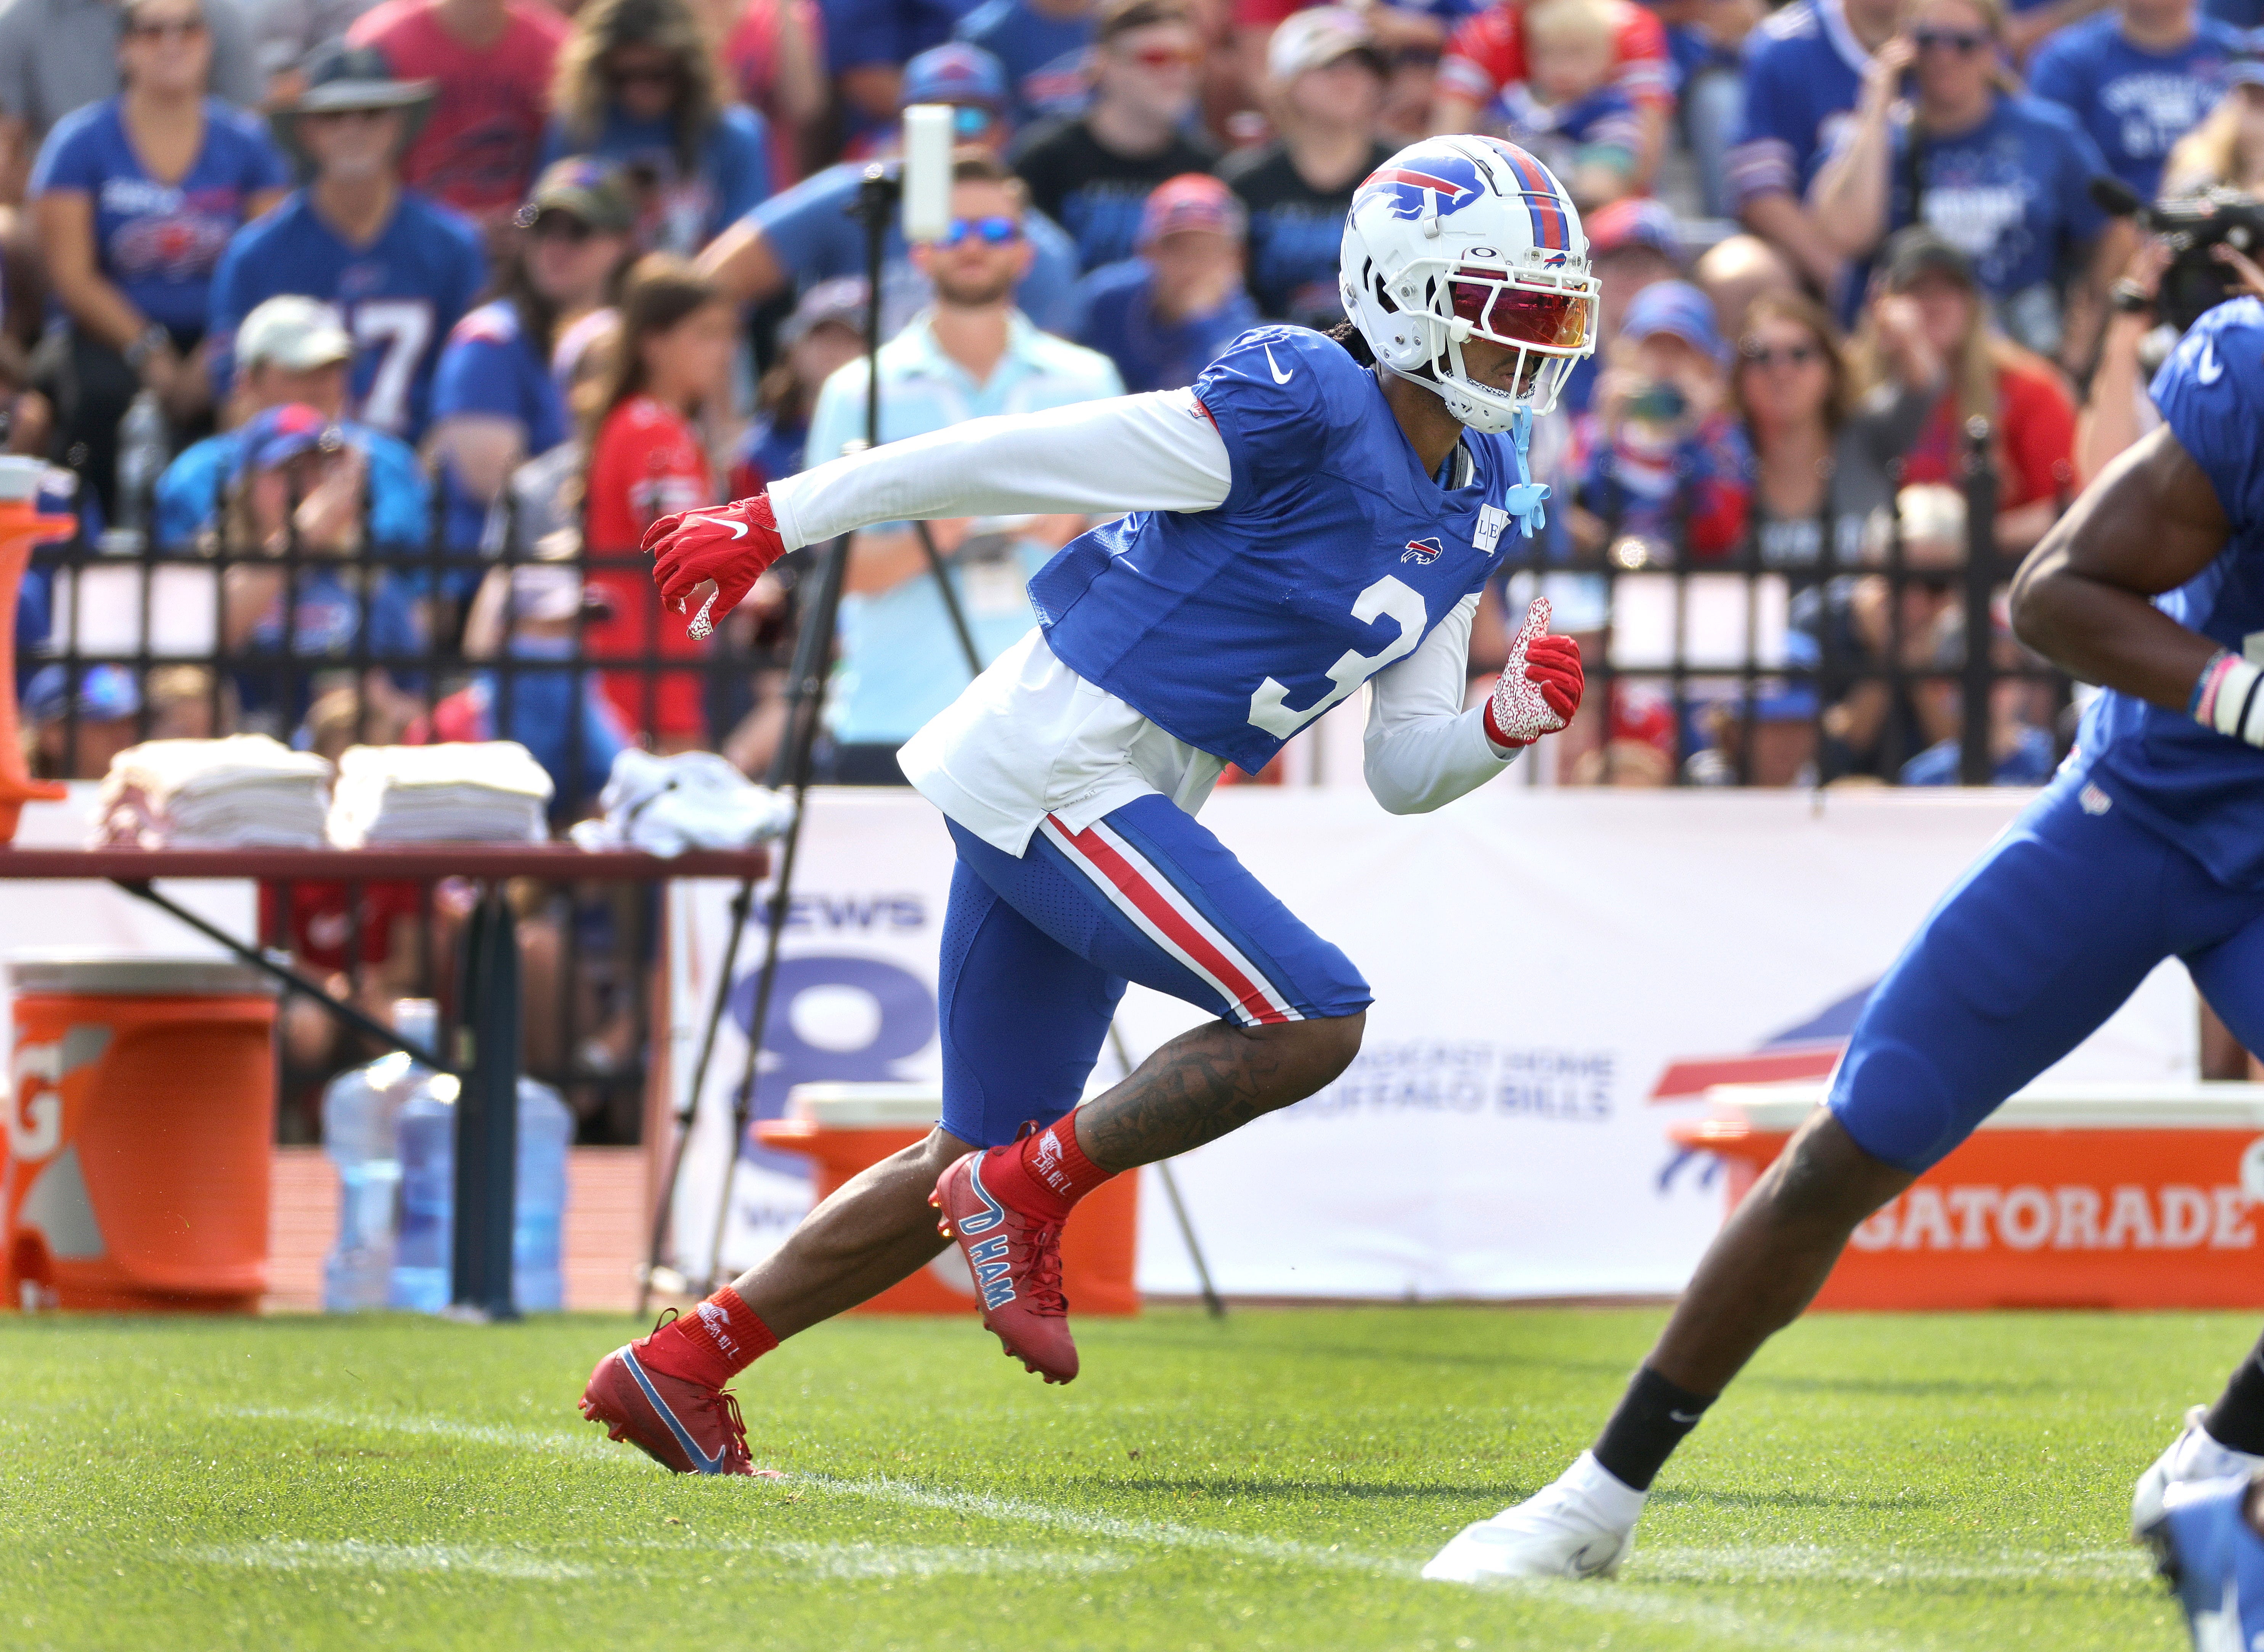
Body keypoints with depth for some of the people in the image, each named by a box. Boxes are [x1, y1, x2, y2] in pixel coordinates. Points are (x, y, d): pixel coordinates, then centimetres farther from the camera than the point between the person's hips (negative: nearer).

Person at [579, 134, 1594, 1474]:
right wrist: (776, 522, -13)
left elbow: (1404, 770, 15)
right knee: (1312, 1020, -18)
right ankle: (1027, 1195, -5)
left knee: (981, 1166, 13)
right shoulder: (1304, 414, -16)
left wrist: (1508, 723, -7)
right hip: (1056, 771, -10)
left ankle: (676, 1370, 20)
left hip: (1108, 805, 10)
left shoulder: (1477, 512, 11)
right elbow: (1017, 458, -14)